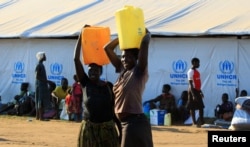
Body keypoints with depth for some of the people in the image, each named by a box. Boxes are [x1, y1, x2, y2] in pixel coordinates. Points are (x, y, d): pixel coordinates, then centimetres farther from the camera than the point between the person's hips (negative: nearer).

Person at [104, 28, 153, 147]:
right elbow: (107, 48, 18)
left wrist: (147, 34, 1)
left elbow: (145, 43, -19)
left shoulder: (139, 72, -8)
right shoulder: (122, 70, 13)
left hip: (135, 122, -8)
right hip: (126, 123, 8)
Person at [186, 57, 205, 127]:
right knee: (192, 107, -2)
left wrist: (200, 91, 20)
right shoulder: (191, 72, -15)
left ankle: (201, 121, 17)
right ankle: (194, 123, 2)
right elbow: (190, 84, -19)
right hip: (193, 91, -9)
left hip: (197, 91, 9)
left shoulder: (197, 71, 14)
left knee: (201, 107, 10)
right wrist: (193, 95, -23)